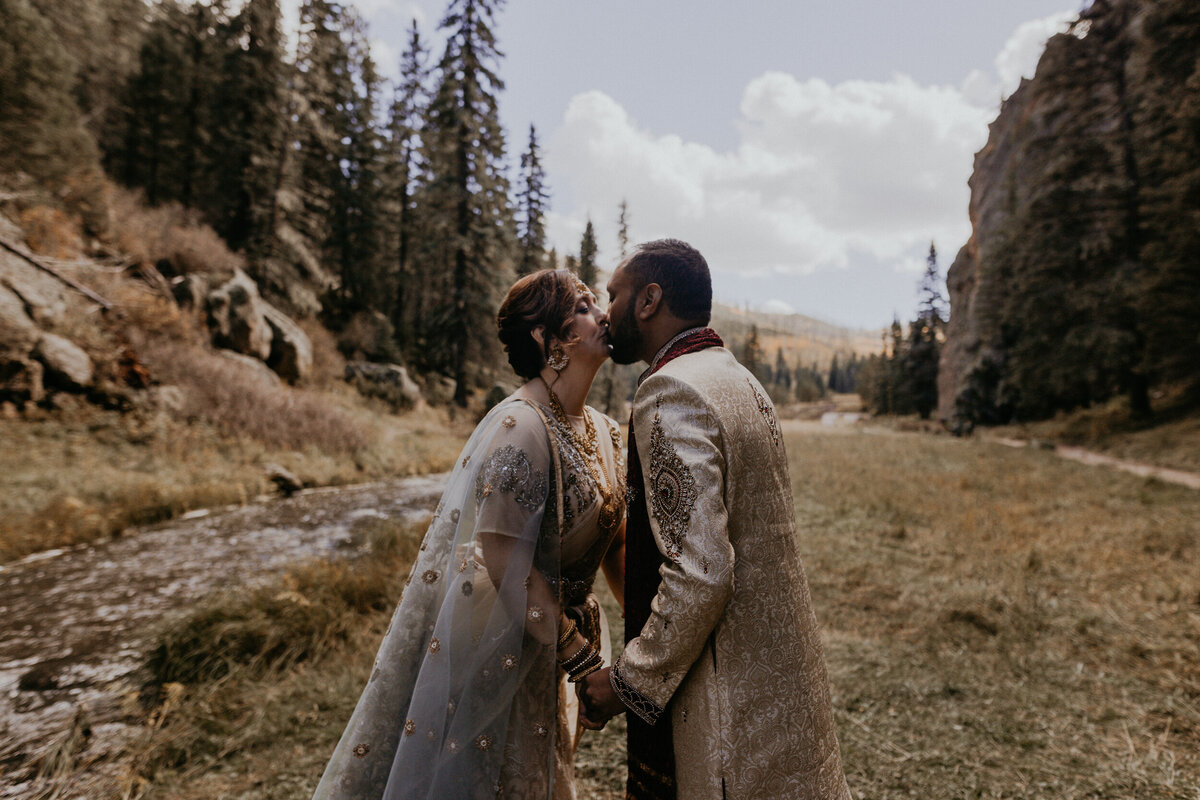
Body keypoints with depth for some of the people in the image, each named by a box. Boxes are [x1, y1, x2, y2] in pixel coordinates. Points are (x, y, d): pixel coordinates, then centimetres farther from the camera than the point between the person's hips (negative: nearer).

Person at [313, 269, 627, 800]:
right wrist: (582, 658, -18)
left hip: (539, 645, 8)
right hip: (485, 652, -8)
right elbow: (504, 561, -26)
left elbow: (614, 547, 7)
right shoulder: (519, 427, -25)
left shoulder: (603, 432, 1)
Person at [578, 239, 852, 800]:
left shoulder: (671, 390, -21)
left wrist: (626, 683, -15)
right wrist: (630, 532, 18)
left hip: (732, 704, -9)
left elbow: (700, 575, -27)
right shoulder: (738, 379, 9)